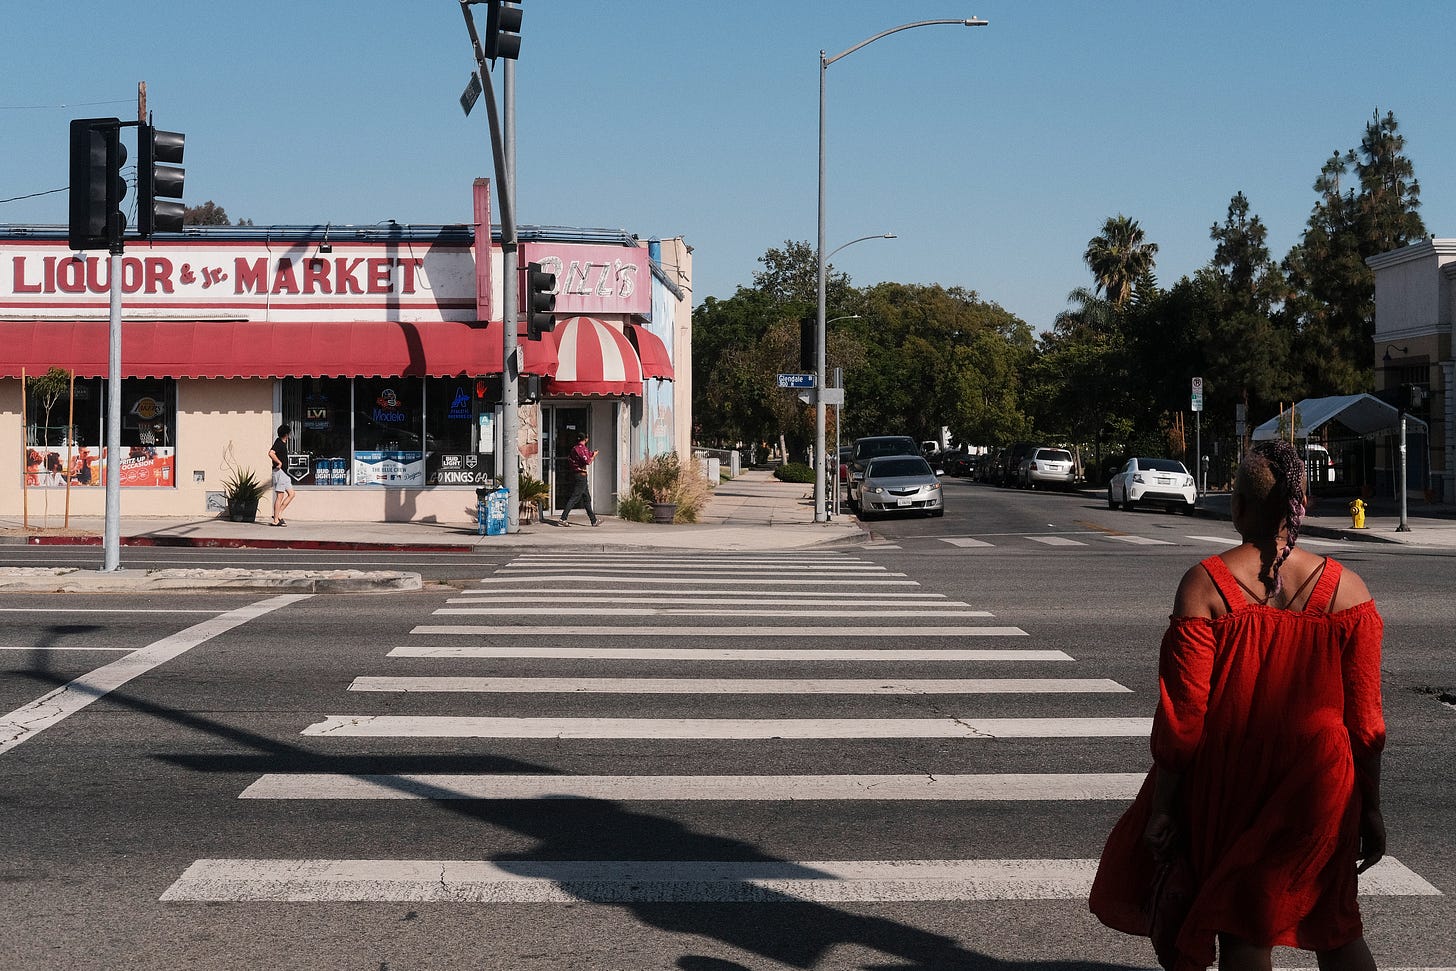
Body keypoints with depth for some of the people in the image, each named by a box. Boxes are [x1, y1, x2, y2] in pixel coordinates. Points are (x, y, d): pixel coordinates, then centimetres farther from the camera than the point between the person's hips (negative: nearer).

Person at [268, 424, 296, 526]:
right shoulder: (279, 443, -14)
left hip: (284, 472, 10)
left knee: (291, 494, 10)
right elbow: (271, 453, -30)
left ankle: (278, 514, 9)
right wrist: (279, 462, -20)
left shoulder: (282, 443, 15)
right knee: (280, 496, -8)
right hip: (279, 471, -10)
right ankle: (275, 520, -5)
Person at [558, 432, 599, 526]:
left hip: (575, 475, 10)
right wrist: (594, 455, -3)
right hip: (582, 475, -10)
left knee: (587, 498, 13)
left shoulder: (575, 449, 12)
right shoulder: (583, 448, -14)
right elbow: (588, 462, -20)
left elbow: (568, 460, 15)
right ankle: (563, 518, -11)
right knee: (574, 498, -9)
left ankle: (594, 521, 17)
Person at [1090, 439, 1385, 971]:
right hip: (1320, 787, 2)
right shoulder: (1347, 591, -6)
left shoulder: (1203, 585, -13)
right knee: (1334, 928, 19)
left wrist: (1162, 808, -4)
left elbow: (1182, 714, -12)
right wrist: (1370, 808, 7)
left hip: (1228, 786, -1)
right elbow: (1365, 720, -4)